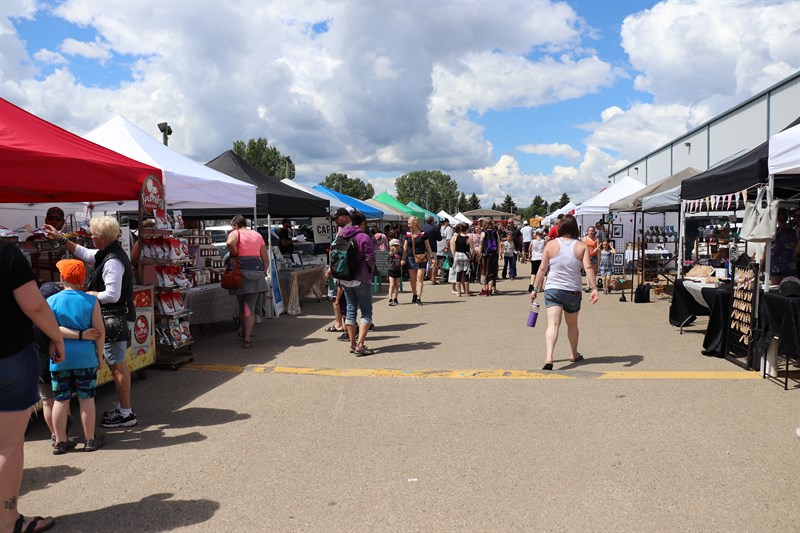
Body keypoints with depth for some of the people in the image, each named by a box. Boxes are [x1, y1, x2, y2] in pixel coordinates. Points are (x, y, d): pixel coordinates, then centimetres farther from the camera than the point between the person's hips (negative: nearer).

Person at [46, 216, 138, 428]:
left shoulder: (112, 261, -21)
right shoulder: (107, 253, 10)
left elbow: (112, 295, -26)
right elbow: (84, 253, 27)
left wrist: (88, 294, -11)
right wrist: (60, 238, 28)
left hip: (113, 320, -10)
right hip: (117, 318, 10)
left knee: (117, 366, -3)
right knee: (119, 364, 18)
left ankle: (126, 414, 5)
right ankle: (123, 407, 29)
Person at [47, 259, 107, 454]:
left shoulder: (51, 301, -5)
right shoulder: (91, 301, -6)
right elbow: (100, 332, -6)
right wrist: (99, 355, 5)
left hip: (60, 357, 1)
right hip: (85, 357, -1)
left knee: (61, 400, 10)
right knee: (86, 398, 9)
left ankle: (60, 442, 20)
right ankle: (90, 439, 18)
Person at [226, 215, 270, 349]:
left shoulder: (235, 233, 2)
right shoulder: (258, 235, 15)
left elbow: (230, 243, -24)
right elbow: (266, 259, 12)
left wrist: (234, 254, -7)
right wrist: (263, 272, 20)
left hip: (242, 269, -3)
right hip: (257, 269, 3)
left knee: (242, 305, 16)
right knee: (250, 306, 4)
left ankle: (245, 332, 32)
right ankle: (247, 338, -2)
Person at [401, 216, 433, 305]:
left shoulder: (423, 234, -3)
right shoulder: (408, 234, 7)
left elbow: (427, 246, 3)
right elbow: (405, 246, 13)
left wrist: (431, 257, 1)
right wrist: (403, 258, 9)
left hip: (421, 258, -3)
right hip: (410, 258, 3)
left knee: (420, 278, -10)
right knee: (412, 279, 7)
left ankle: (419, 298, -12)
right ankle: (414, 295, 24)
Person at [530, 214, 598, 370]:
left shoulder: (551, 244, -2)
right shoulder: (581, 247, 0)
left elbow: (542, 268, -2)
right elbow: (588, 268, -11)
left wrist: (535, 289, 4)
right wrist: (594, 289, -13)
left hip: (552, 289, -1)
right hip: (573, 291, 2)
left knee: (553, 324, -11)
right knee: (572, 324, 21)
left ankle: (549, 357, -30)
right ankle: (575, 355, 38)